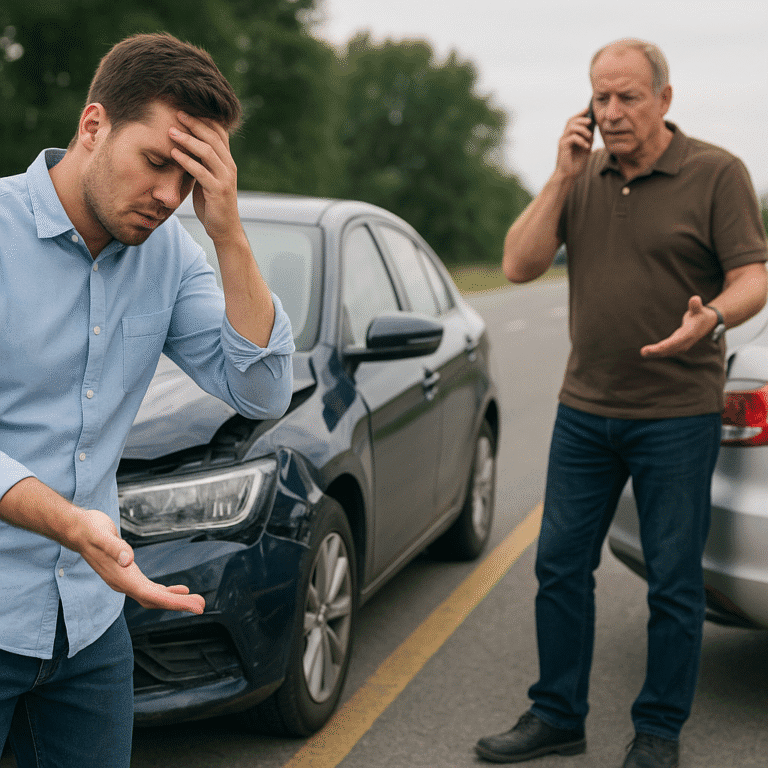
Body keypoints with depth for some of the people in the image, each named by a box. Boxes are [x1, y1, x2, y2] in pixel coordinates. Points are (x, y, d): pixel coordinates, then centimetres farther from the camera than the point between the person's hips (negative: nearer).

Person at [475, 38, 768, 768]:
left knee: (673, 583, 4)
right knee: (560, 564, 9)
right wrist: (561, 176, -8)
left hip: (676, 414, -4)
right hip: (584, 409, 5)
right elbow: (519, 266, 0)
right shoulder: (584, 176, 8)